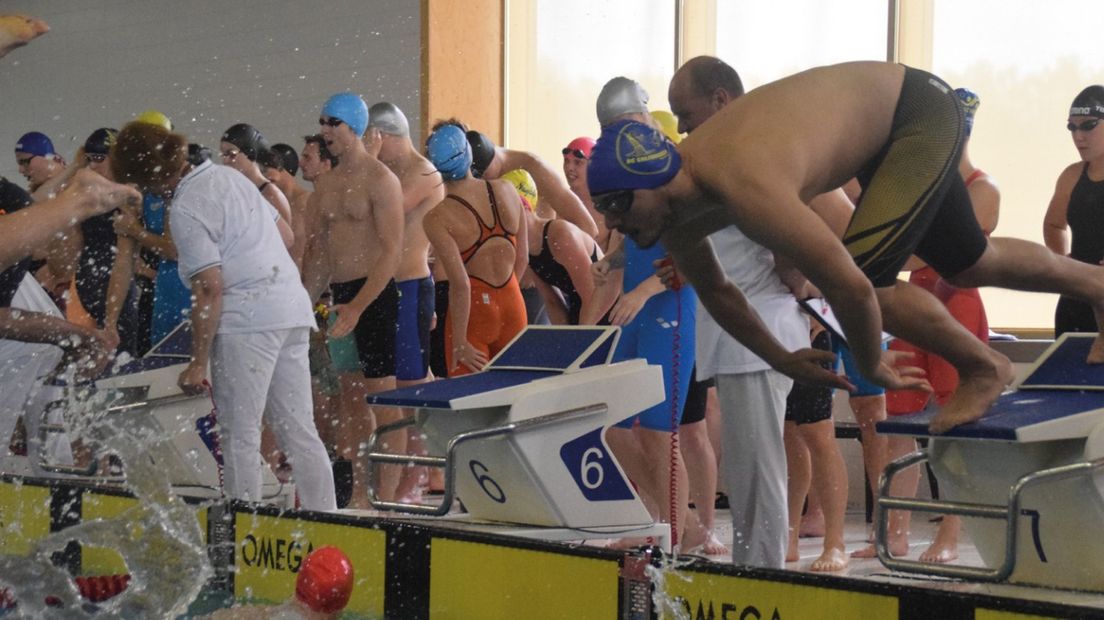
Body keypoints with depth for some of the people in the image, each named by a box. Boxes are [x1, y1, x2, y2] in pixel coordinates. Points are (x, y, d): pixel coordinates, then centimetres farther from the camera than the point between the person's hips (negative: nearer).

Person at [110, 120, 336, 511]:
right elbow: (284, 231, 21)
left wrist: (198, 364, -11)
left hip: (247, 320, -9)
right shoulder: (226, 175, 14)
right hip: (292, 307, 9)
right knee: (299, 430, 10)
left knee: (240, 435, -2)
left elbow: (210, 289, -15)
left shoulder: (186, 210, -11)